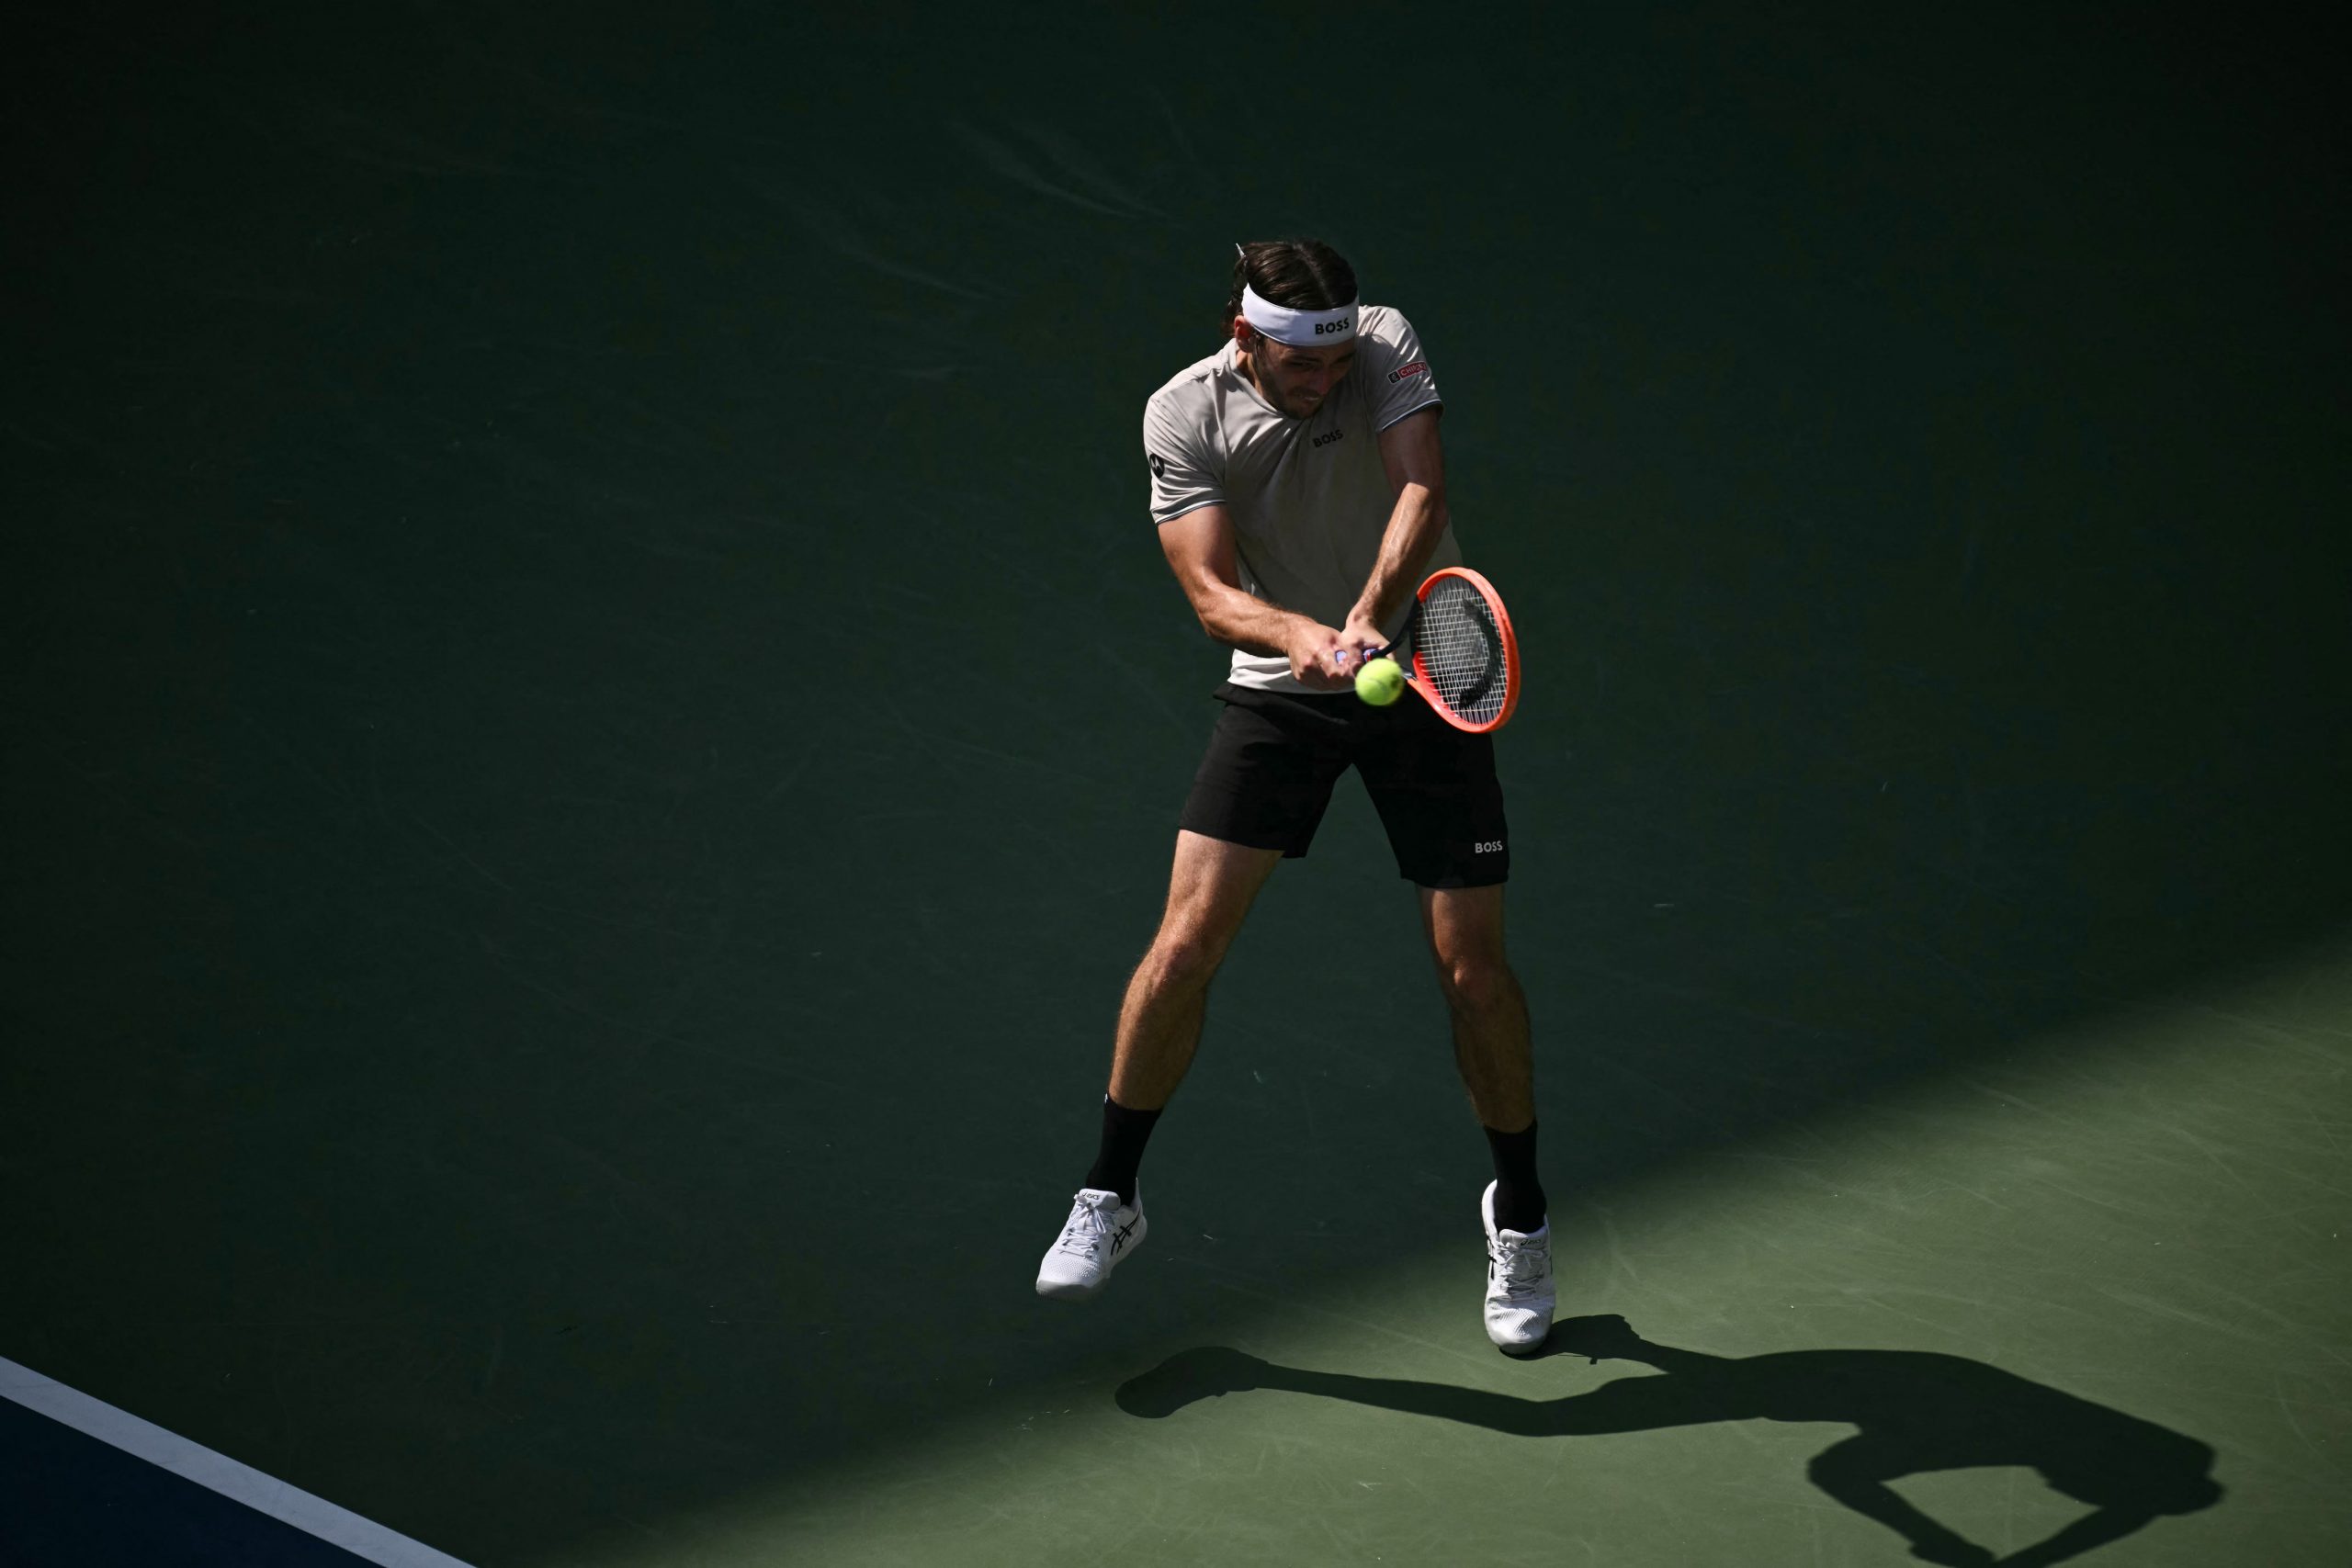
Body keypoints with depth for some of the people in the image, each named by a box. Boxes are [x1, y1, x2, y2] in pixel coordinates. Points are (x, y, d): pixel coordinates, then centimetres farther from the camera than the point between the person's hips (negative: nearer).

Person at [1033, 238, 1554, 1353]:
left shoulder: (1387, 346, -14)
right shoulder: (1183, 416, -13)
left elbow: (1420, 489, -28)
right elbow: (1212, 592, -19)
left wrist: (1367, 617, -45)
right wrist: (1300, 633, -40)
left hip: (1422, 677, 0)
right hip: (1278, 688, 0)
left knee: (1473, 970, -2)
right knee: (1185, 940, -10)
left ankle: (1519, 1211, 21)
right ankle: (1109, 1197, 9)